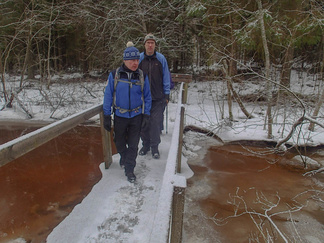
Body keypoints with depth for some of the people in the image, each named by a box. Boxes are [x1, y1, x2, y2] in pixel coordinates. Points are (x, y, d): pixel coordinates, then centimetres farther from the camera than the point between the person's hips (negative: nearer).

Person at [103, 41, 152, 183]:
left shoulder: (142, 76, -3)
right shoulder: (114, 75, -8)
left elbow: (147, 97, 3)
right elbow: (108, 95, -4)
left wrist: (146, 115, -4)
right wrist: (106, 116, -5)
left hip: (136, 116, 0)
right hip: (120, 116, 0)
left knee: (133, 145, 5)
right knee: (119, 143, 17)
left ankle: (129, 170, 23)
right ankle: (124, 157, 49)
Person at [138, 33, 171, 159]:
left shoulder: (161, 59, 1)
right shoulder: (139, 58, 2)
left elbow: (166, 78, 5)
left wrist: (166, 95, 2)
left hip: (158, 98, -1)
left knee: (156, 123, -1)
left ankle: (154, 147, 16)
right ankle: (145, 145, 27)